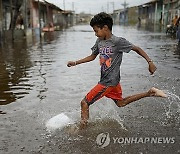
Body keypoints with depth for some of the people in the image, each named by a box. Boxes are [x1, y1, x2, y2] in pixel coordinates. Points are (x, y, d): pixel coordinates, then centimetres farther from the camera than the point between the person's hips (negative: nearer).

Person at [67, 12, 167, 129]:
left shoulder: (118, 41, -19)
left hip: (109, 82, -9)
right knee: (121, 103, 24)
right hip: (105, 80, 9)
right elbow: (92, 57, 16)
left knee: (85, 102, -6)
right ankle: (150, 93, 26)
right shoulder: (99, 42, 3)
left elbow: (137, 49, -10)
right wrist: (75, 63, 10)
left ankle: (82, 129, 5)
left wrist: (150, 62, -15)